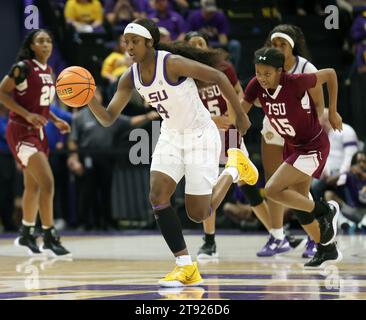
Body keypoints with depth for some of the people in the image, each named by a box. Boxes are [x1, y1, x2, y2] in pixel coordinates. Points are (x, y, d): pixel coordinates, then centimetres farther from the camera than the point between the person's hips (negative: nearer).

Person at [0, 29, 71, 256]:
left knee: (34, 185, 16)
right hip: (21, 131, -9)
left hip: (38, 132, 9)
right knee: (47, 182, -17)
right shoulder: (23, 67, -14)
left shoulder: (48, 71, 10)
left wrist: (56, 120, 8)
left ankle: (26, 234, 30)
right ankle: (50, 237, -12)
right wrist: (27, 115, -22)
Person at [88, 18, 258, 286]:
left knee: (198, 214, -3)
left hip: (201, 136, -6)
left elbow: (219, 77, -17)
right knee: (157, 197, -13)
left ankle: (233, 170, 25)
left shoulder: (172, 64, -25)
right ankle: (186, 267, -4)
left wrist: (240, 115, -11)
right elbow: (108, 118, -4)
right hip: (172, 136, 6)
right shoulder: (130, 78, -5)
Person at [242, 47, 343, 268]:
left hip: (313, 146, -7)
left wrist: (333, 112, -7)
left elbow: (330, 74, -13)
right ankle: (328, 249, 32)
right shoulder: (256, 86, -11)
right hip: (292, 147, 7)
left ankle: (326, 211, -1)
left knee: (273, 190, -18)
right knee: (299, 203, 13)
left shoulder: (295, 83, -27)